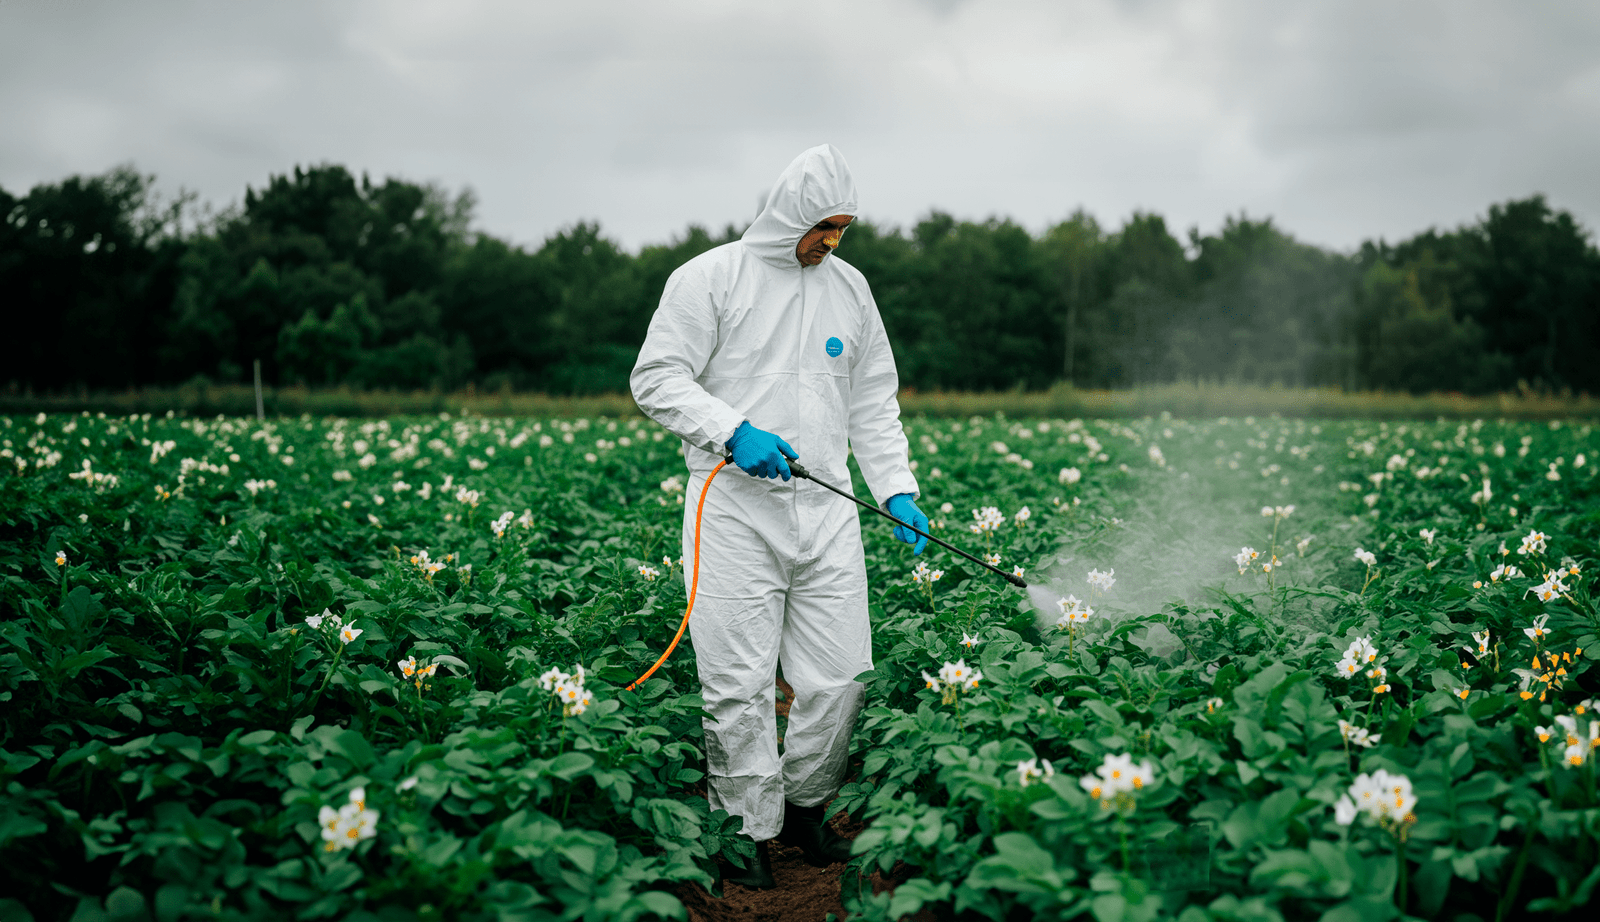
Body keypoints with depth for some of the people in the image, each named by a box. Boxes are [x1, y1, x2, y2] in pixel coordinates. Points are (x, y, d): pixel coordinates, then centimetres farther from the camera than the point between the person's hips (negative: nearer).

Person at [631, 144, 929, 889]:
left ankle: (805, 809, 25)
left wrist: (897, 491, 8)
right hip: (734, 511, -4)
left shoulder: (850, 289, 15)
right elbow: (657, 379, -5)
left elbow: (874, 404, 19)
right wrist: (734, 431, -18)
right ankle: (747, 831, 12)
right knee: (739, 686, -4)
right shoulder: (711, 278, -1)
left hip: (826, 511, 5)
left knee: (840, 678, 4)